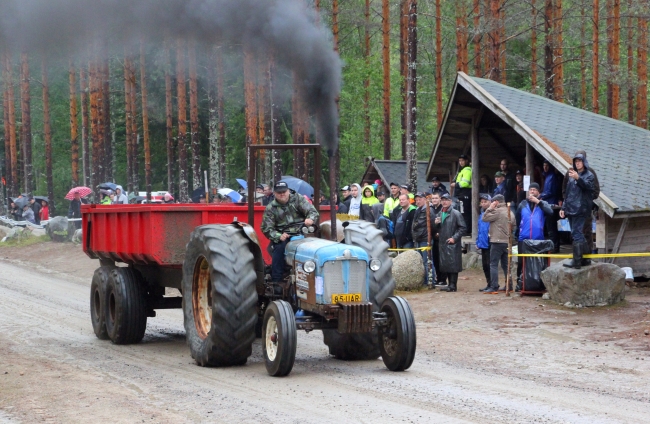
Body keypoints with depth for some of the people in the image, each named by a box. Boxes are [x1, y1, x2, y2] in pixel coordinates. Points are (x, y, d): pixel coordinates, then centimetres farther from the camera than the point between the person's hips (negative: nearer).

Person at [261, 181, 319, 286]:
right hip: (283, 237, 0)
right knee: (279, 248, -31)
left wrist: (311, 218, -28)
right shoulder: (270, 208, 7)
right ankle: (276, 281, -24)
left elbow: (312, 211, -3)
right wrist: (278, 236, -17)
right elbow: (266, 229, 2)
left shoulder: (298, 199, 7)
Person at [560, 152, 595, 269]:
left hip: (581, 209, -7)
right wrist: (563, 207, 18)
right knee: (579, 235, 9)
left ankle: (576, 261, -16)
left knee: (576, 234, -14)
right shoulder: (572, 175, 19)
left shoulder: (589, 175, 0)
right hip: (571, 210, 7)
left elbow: (588, 186, -20)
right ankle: (585, 258, 15)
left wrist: (578, 178, -36)